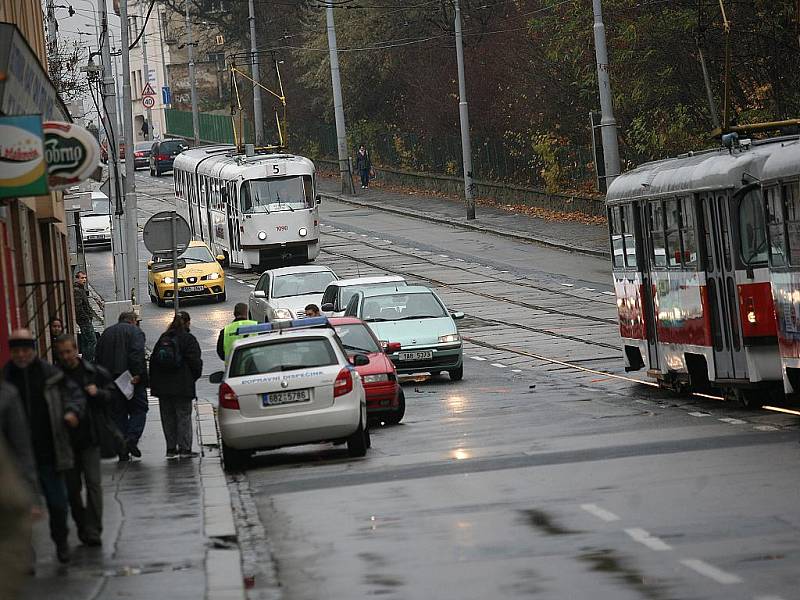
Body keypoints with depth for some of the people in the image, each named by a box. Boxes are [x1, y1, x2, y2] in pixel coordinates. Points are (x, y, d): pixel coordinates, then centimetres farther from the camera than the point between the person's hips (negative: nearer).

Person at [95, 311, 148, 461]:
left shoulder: (106, 333, 17)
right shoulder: (135, 332, 0)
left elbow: (98, 358, 14)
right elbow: (137, 353, -16)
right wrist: (137, 374, -19)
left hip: (111, 380, 5)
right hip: (132, 379, -5)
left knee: (118, 413, 8)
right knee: (139, 409, 4)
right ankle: (131, 438, -17)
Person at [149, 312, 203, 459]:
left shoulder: (163, 338, 10)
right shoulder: (188, 339, -6)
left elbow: (153, 360, 12)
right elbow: (195, 361, -8)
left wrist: (153, 383, 16)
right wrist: (195, 376, 10)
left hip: (163, 386, 5)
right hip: (182, 385, -5)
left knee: (168, 417, 9)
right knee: (184, 416, -1)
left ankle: (171, 449, 8)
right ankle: (185, 448, -5)